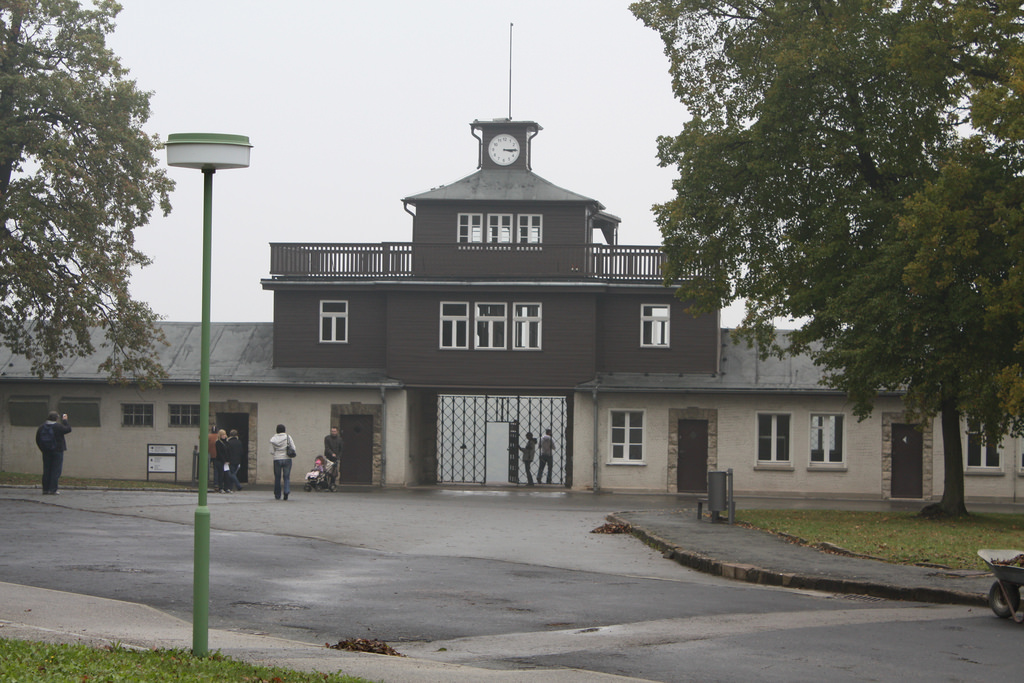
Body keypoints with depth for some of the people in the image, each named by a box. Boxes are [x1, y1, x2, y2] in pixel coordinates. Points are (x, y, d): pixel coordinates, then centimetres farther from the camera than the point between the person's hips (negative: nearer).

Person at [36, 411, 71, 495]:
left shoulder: (41, 427, 4)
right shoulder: (58, 427, -13)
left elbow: (37, 439, 10)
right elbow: (68, 429, 0)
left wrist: (42, 449, 19)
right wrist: (65, 420, 11)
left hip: (46, 451, 5)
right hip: (57, 451, -5)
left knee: (46, 470, 10)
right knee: (56, 470, -2)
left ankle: (45, 489, 9)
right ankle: (53, 489, -7)